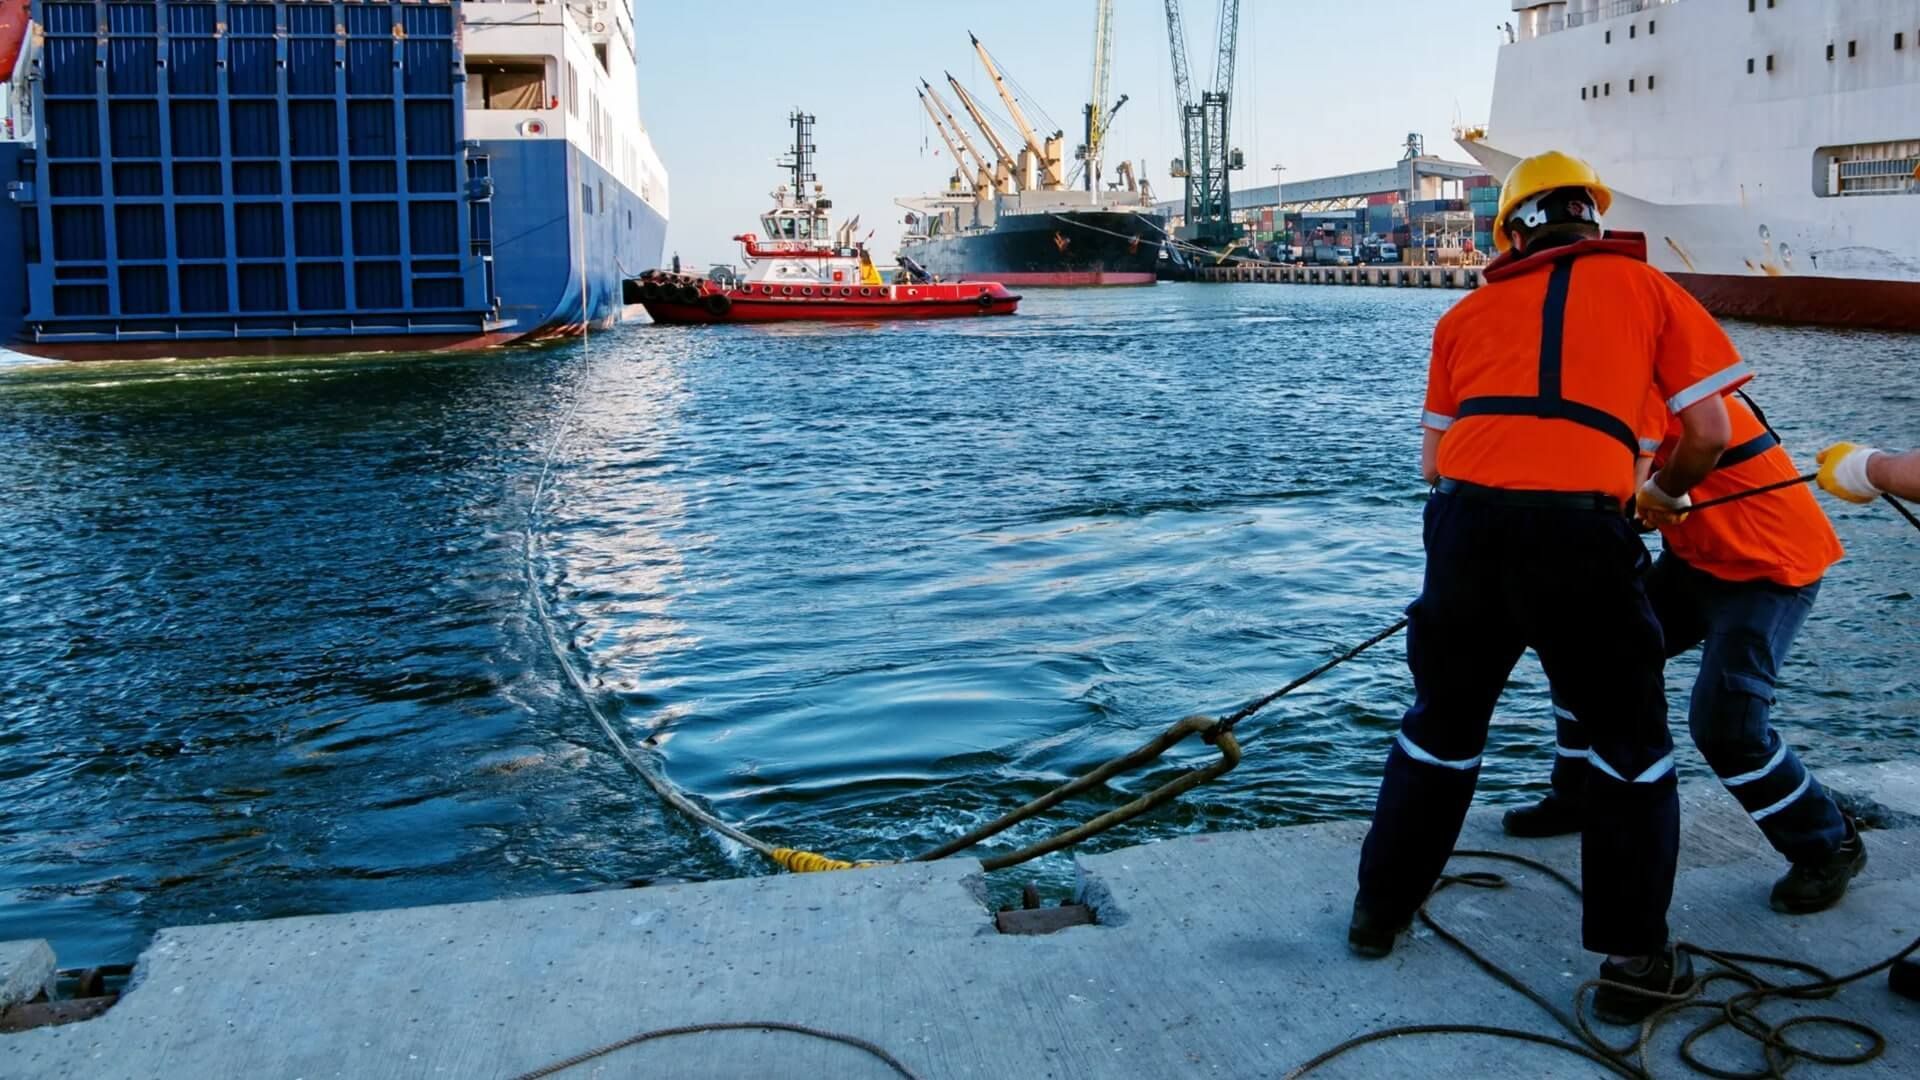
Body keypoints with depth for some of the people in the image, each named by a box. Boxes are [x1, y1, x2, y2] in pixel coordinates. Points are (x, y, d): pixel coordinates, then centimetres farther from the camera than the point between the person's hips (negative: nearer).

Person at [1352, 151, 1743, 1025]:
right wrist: (1665, 491, 30)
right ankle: (1633, 959, 18)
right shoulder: (1647, 288, 15)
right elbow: (1708, 433, 11)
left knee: (1442, 724, 22)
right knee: (1632, 744, 16)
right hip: (1579, 526, -3)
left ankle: (1382, 906, 33)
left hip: (1464, 518, 3)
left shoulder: (1470, 311, 21)